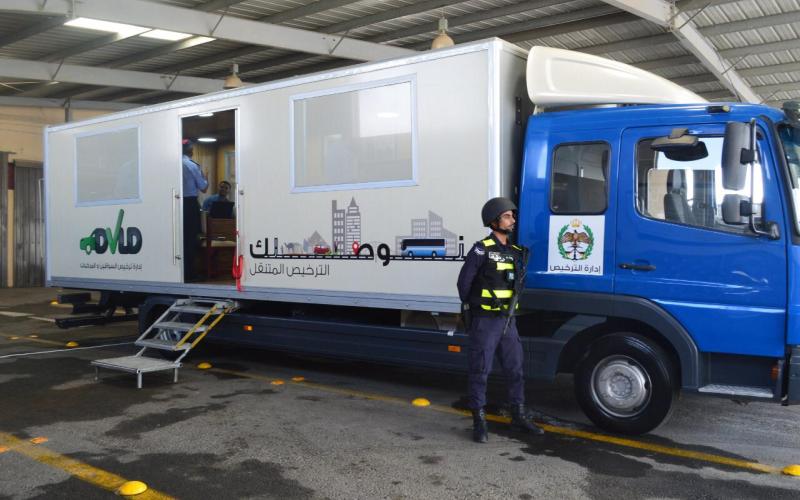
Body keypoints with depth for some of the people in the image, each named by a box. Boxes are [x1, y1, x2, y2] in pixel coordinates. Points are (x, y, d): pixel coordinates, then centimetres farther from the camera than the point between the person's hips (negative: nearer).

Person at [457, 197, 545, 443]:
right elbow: (464, 282, -9)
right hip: (485, 321, -7)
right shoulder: (482, 249, -12)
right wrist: (471, 308, 3)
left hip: (508, 320, 7)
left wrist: (510, 310, 13)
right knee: (480, 371, 1)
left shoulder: (515, 252, 9)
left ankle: (518, 416, 24)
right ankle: (479, 421, 11)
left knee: (515, 369, 12)